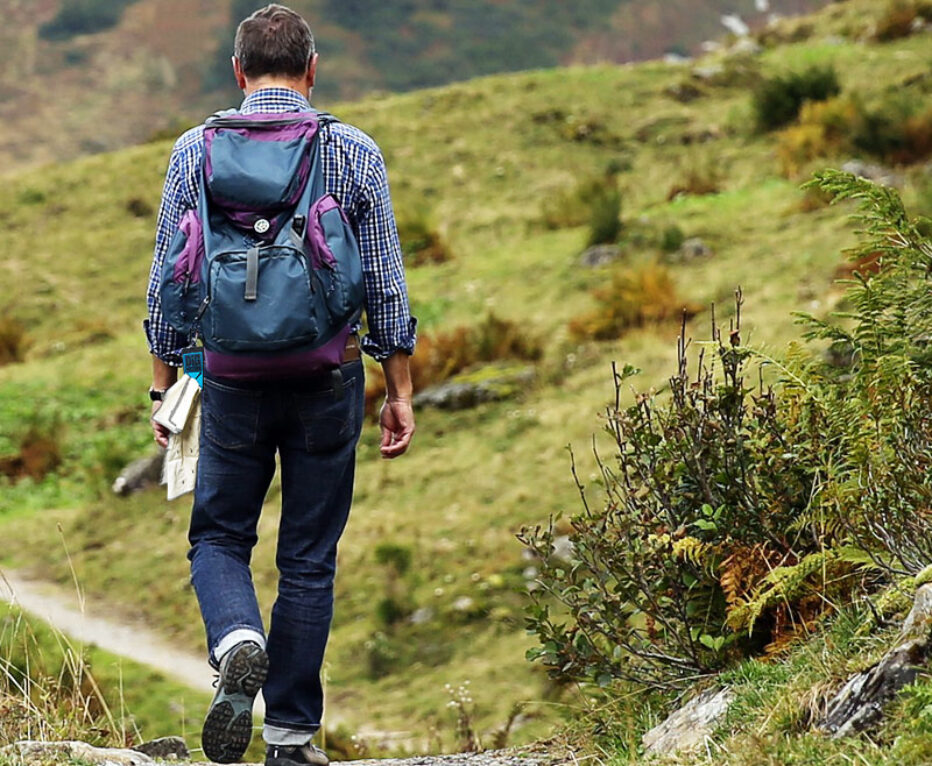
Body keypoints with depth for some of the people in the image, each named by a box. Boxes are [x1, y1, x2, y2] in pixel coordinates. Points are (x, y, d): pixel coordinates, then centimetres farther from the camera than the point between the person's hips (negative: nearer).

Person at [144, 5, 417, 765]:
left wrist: (164, 388, 11)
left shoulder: (195, 151, 1)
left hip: (233, 380, 0)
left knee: (219, 536, 15)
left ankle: (238, 642, -15)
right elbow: (386, 284, 0)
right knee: (309, 558, 10)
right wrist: (400, 391, 7)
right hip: (328, 380, 0)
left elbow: (168, 281, 3)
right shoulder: (355, 152, 0)